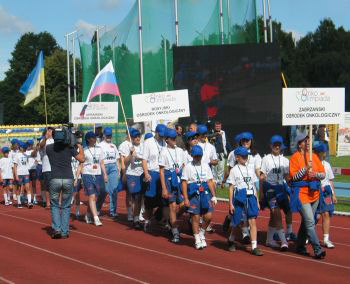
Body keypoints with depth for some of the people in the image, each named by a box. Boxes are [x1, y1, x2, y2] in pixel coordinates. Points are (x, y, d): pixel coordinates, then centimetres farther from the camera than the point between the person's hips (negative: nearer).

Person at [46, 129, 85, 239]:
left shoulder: (48, 148, 3)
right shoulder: (69, 147, 2)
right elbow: (81, 159, 3)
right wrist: (80, 147, 19)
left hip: (54, 179, 0)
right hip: (68, 179, 0)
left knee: (54, 205, 12)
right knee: (66, 206, 11)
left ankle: (56, 229, -4)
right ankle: (64, 232, 8)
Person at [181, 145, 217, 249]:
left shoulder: (205, 166, 11)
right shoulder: (188, 167, 0)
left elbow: (210, 181, 14)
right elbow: (184, 183, -3)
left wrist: (213, 196, 9)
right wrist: (186, 198, -9)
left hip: (205, 193, 3)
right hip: (193, 194, -3)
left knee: (208, 216, -5)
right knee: (195, 217, 0)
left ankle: (202, 233, 21)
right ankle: (197, 240, 12)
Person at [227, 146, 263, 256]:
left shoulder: (250, 170, 13)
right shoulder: (234, 170, 0)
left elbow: (254, 186, 16)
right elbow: (231, 187, -2)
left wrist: (257, 201, 12)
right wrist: (231, 203, -6)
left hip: (251, 197, 3)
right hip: (239, 198, -3)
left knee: (253, 221, -6)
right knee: (236, 222, 6)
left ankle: (254, 247, -8)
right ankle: (231, 240, 34)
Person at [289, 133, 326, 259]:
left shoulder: (314, 156, 11)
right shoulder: (295, 157, -5)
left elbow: (323, 174, 9)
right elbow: (294, 176, -12)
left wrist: (315, 174, -11)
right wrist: (306, 168, -22)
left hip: (314, 192, 6)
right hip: (301, 192, -6)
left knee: (306, 221, 14)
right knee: (310, 222, -12)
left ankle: (300, 247, 27)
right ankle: (317, 250, -14)